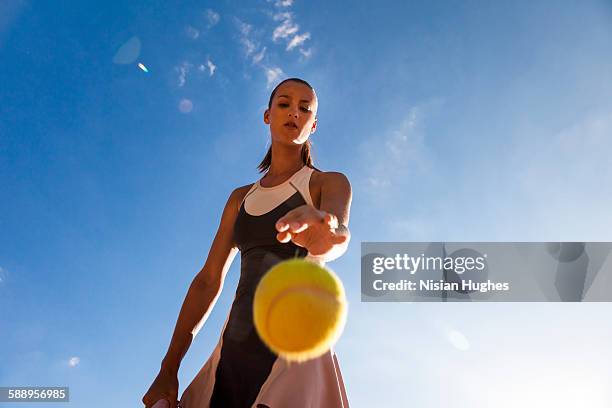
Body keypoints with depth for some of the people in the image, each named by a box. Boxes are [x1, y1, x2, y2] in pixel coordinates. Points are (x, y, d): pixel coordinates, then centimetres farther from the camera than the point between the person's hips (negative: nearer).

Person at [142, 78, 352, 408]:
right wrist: (168, 370, 5)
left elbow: (339, 233, -18)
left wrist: (323, 234, -44)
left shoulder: (329, 183, 5)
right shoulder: (240, 198, 18)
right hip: (235, 352, 4)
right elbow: (208, 281, 13)